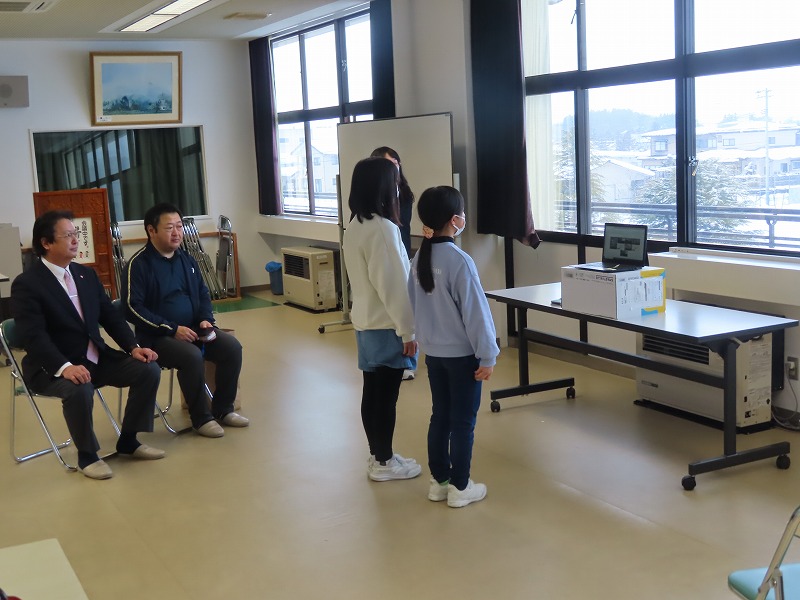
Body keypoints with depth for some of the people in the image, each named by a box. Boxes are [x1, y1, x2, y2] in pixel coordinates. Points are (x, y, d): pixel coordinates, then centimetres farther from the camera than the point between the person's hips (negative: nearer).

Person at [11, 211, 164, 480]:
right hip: (51, 367, -7)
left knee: (149, 369, -9)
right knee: (79, 388, -38)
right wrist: (64, 367, -38)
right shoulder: (26, 284, -13)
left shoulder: (86, 274, 9)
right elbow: (34, 336, -23)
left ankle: (128, 441, 7)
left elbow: (111, 316, 9)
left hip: (96, 358, 7)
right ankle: (87, 456, -12)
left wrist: (134, 347, -8)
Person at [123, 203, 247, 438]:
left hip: (193, 329, 7)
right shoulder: (139, 264, -10)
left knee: (232, 347, -14)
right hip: (158, 337, -6)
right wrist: (172, 329, -21)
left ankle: (223, 409, 1)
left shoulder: (187, 260, 10)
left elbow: (203, 294, 19)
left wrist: (206, 320, -3)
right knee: (192, 356, -33)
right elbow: (133, 308, -16)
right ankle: (201, 418, -14)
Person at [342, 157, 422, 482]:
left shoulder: (354, 226, 7)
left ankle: (377, 456, 26)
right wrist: (407, 329, -14)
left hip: (365, 321, 9)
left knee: (372, 391, 15)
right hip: (386, 324, -9)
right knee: (386, 395, 2)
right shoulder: (383, 228, -21)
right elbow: (393, 284, -21)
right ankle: (384, 463, 13)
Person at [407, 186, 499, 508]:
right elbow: (475, 313, -18)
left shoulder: (419, 259, 1)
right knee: (463, 421, 5)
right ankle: (460, 488, 14)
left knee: (440, 415, 16)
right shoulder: (460, 261, -21)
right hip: (462, 353, -7)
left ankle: (439, 481, 25)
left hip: (433, 352, 7)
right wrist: (487, 355, -12)